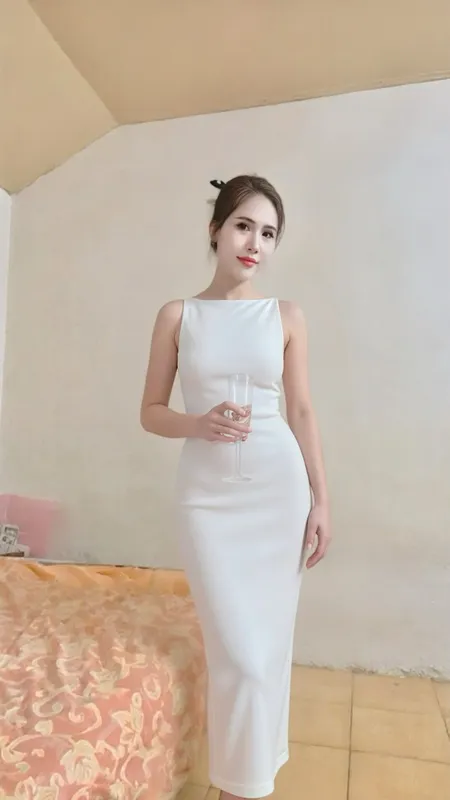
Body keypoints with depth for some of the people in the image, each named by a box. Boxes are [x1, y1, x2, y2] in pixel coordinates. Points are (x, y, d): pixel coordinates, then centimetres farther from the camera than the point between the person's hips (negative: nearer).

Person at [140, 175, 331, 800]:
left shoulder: (287, 317, 5)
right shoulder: (177, 315, 3)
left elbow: (302, 412, 6)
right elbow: (151, 412, 4)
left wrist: (321, 500, 3)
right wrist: (199, 424, -16)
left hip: (279, 485, 1)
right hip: (207, 492, -1)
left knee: (268, 637, 9)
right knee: (238, 649, -2)